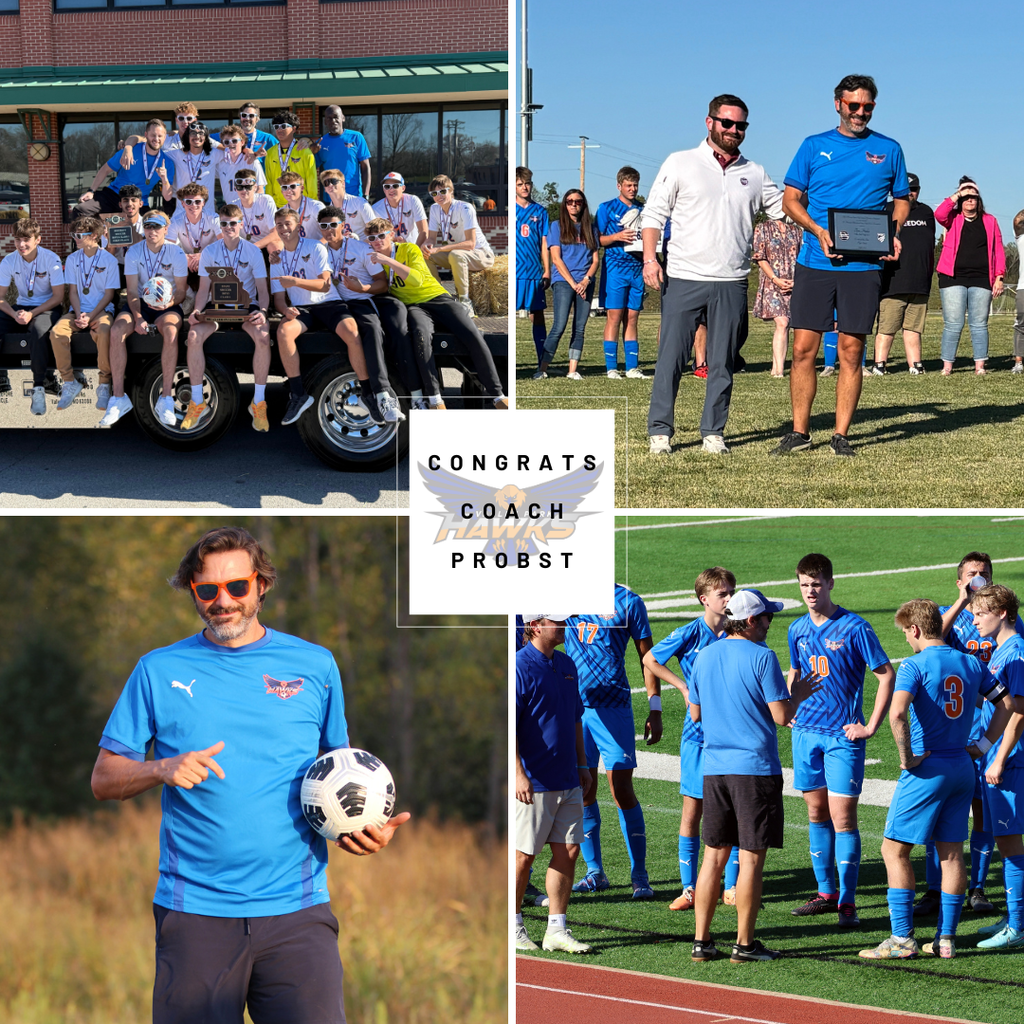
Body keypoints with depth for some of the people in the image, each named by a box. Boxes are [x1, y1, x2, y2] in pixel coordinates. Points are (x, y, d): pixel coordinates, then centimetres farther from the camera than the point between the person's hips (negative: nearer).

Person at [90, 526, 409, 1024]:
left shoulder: (316, 665, 10)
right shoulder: (159, 670, 9)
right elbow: (103, 778, 9)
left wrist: (370, 826, -1)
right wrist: (163, 769, -11)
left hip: (297, 910, 0)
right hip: (195, 911, 0)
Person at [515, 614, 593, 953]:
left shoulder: (566, 664, 14)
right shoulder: (519, 667, -11)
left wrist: (581, 765, 20)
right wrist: (518, 773, -22)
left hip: (568, 782, 7)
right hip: (533, 783, -7)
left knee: (568, 851, 5)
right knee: (523, 855, 0)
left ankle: (557, 930, 11)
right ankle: (513, 926, 13)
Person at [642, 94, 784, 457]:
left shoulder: (754, 174, 13)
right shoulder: (681, 164, 5)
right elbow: (654, 214, 4)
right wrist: (649, 257, -8)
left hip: (731, 283, 3)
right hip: (684, 278, -3)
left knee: (723, 362, 5)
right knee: (671, 358, -3)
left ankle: (713, 432, 12)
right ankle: (660, 430, 5)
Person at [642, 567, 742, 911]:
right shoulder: (691, 633, -5)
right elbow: (650, 660, 6)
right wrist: (684, 686, -1)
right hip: (698, 733, -2)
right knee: (693, 809, 1)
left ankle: (732, 886, 12)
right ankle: (689, 888, 8)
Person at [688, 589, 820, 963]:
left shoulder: (705, 656, 8)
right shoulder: (762, 657, -10)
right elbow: (781, 715, -12)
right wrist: (797, 696, 8)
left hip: (714, 768, 6)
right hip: (756, 768, -5)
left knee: (714, 856, 11)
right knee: (751, 858, 1)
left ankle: (701, 940, 11)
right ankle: (744, 944, 3)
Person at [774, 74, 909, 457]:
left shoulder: (888, 150, 10)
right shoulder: (814, 146, 9)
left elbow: (901, 200, 17)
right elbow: (790, 199, 8)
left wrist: (893, 233, -4)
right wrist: (818, 230, -9)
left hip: (863, 267, 0)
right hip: (815, 263, 0)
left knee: (851, 351, 1)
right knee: (804, 348, -2)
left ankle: (841, 435, 8)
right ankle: (799, 432, 8)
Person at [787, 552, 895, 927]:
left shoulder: (854, 628, -9)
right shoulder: (798, 629, 8)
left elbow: (887, 674, -6)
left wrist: (871, 726, -9)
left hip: (843, 734, -5)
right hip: (806, 730, 6)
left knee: (842, 816, -8)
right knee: (816, 812, 11)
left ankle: (847, 902, -4)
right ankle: (825, 892, 21)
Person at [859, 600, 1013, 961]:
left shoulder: (915, 666, -12)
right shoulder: (971, 664, 7)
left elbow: (897, 712, -28)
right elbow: (1008, 703, 14)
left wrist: (907, 757, -17)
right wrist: (984, 744, 15)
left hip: (927, 769, -7)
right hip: (962, 768, 7)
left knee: (894, 849, 1)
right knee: (952, 853, 10)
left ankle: (903, 938, -3)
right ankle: (947, 938, 12)